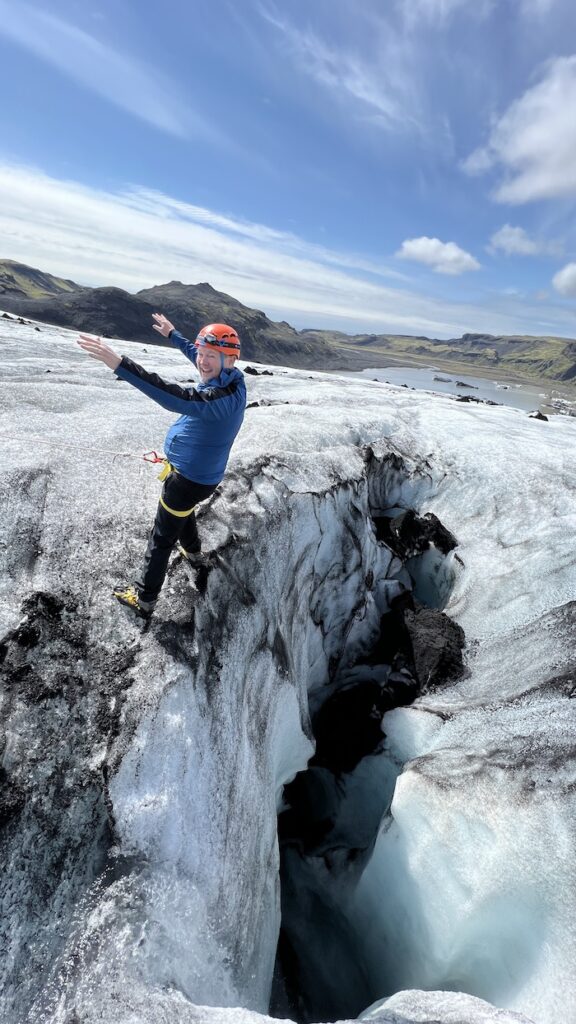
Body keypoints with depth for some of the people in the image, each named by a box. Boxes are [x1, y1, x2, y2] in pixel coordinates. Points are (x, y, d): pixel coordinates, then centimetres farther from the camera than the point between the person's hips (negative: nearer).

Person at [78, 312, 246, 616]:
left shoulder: (224, 398, -36)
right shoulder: (230, 376, -7)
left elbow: (177, 398, -50)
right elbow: (196, 354, 14)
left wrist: (119, 364, -52)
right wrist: (173, 334, 25)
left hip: (190, 478, -9)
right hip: (198, 471, 9)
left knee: (161, 539, 6)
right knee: (182, 510, 36)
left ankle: (144, 598, 23)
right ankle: (191, 549, 63)